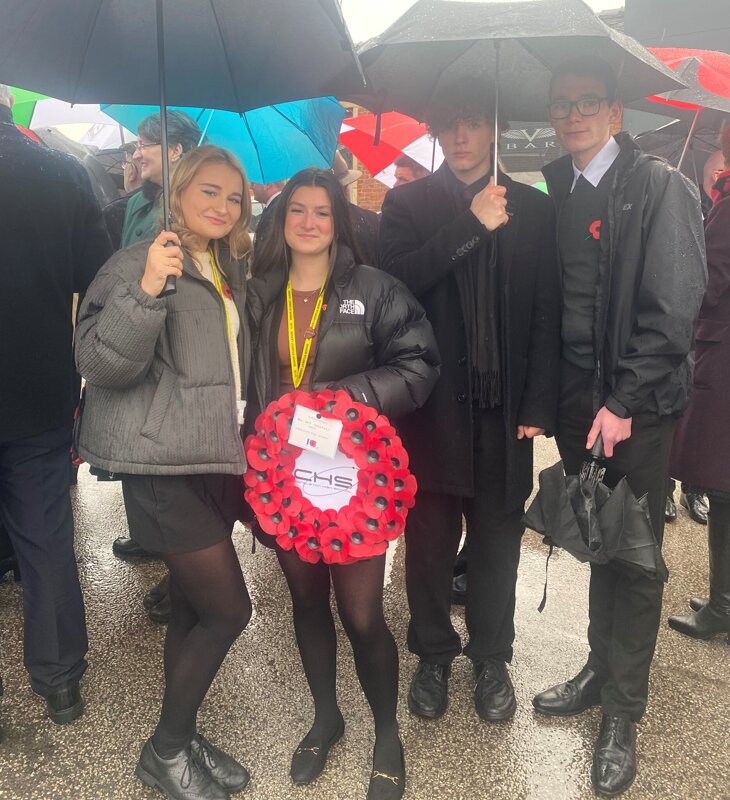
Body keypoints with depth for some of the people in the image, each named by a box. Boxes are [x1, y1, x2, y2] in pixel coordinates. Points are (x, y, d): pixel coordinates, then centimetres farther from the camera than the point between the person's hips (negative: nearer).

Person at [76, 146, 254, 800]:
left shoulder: (228, 272, 16)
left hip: (216, 461, 7)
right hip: (163, 466, -7)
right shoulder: (140, 261, -9)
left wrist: (247, 441, 18)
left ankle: (180, 739, 31)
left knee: (194, 611, 14)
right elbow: (100, 365, -18)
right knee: (230, 610, -4)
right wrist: (146, 291, -30)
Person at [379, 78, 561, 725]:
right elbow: (396, 279, -13)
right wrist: (471, 224, -18)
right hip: (433, 405, 0)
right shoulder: (408, 203, 5)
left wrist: (538, 405, -3)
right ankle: (433, 655, 30)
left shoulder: (532, 208, 7)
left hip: (503, 408, 1)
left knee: (497, 539, 10)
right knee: (429, 539, 10)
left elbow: (547, 314, 3)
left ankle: (491, 659, 29)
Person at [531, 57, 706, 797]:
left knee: (634, 557, 5)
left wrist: (624, 402, -17)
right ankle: (601, 669, 35)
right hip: (577, 406, 5)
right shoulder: (555, 194, 9)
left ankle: (622, 712, 20)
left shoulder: (659, 187, -7)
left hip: (637, 409, -5)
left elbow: (671, 308, -14)